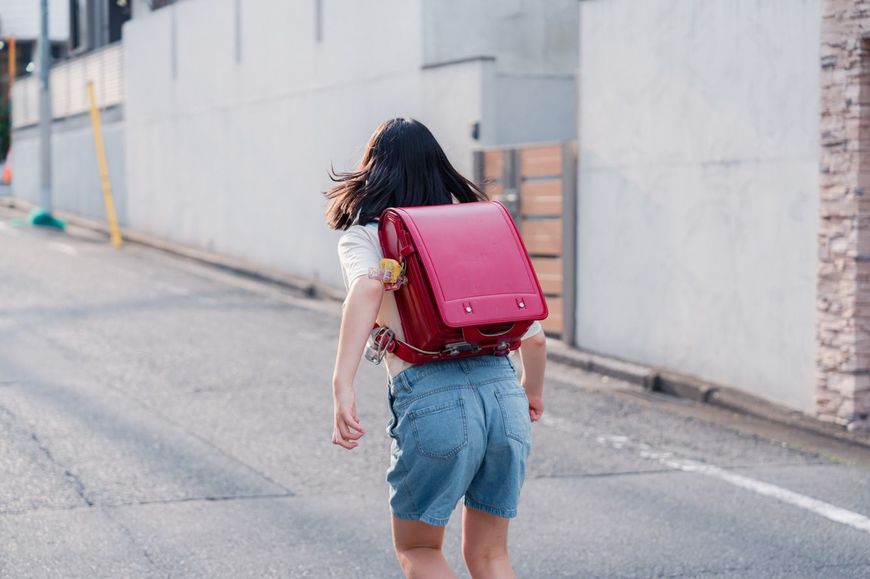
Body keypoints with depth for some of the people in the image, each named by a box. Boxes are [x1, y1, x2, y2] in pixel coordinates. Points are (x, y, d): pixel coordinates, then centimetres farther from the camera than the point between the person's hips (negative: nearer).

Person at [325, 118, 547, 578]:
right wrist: (533, 392, 36)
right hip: (502, 390, 4)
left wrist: (342, 384, -24)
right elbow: (533, 336, 17)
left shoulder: (364, 233, 8)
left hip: (431, 398, -4)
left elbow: (368, 285, -17)